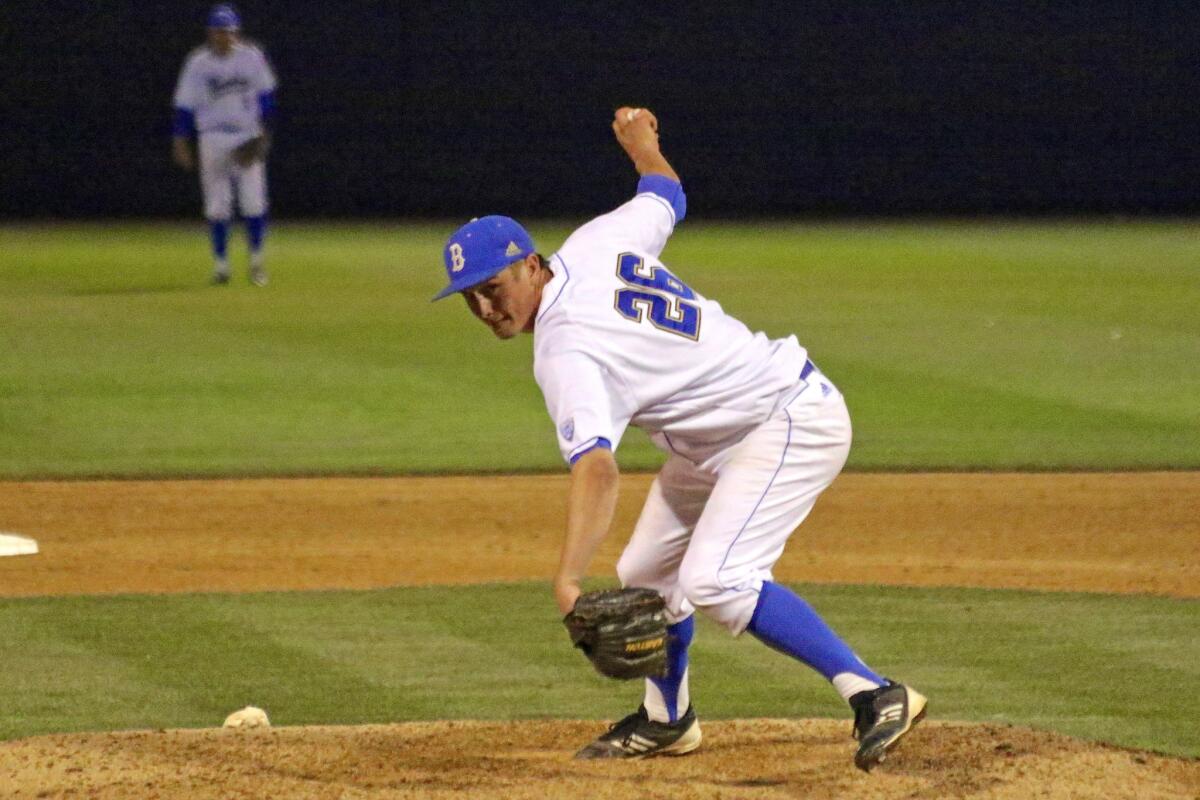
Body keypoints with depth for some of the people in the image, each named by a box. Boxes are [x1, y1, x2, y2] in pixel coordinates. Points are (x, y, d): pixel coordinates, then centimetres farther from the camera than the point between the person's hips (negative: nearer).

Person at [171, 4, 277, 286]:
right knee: (217, 206, 0)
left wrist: (264, 131, 4)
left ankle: (256, 260, 8)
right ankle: (220, 264, 9)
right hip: (213, 139, 0)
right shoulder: (198, 62, -4)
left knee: (253, 202, -6)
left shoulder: (252, 57, -2)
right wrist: (180, 144, -5)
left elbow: (265, 94, 8)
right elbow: (185, 105, -2)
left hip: (249, 138, 0)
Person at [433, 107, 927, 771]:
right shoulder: (594, 244, -3)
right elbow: (666, 195, 17)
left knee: (713, 580, -28)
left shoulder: (565, 353, -27)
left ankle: (874, 695, -30)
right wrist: (639, 142, 39)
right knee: (647, 574, 17)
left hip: (794, 422, -11)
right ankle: (666, 719, 39)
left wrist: (569, 579, -52)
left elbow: (595, 468, -42)